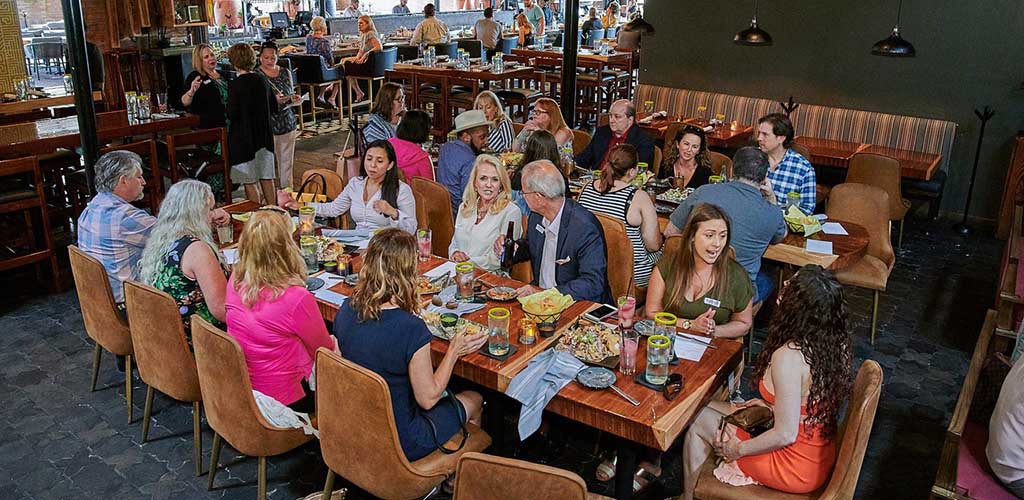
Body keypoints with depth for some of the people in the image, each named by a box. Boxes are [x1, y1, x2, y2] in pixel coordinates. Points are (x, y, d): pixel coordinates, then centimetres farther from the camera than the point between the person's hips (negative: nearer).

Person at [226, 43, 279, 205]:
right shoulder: (262, 80, 2)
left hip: (244, 138, -6)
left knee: (249, 181, 2)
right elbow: (274, 107, 10)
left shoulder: (235, 85, -14)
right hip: (264, 136, 6)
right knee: (266, 178, 13)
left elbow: (232, 114, -16)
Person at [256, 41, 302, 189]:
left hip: (288, 124, 4)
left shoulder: (285, 73, 10)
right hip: (267, 126, -4)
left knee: (287, 162, 8)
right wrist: (274, 101, -24)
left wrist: (295, 99, -2)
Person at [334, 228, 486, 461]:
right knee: (474, 401, 20)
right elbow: (427, 398, -20)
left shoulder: (346, 310, -12)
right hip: (399, 443, -6)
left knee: (447, 396, 29)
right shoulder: (411, 329, -32)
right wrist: (454, 352, -8)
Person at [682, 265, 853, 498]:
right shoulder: (836, 342, -7)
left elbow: (786, 434, -27)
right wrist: (772, 406, 10)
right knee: (709, 407, 20)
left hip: (795, 469, -8)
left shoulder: (788, 356, -32)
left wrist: (738, 449, -13)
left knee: (697, 420, 8)